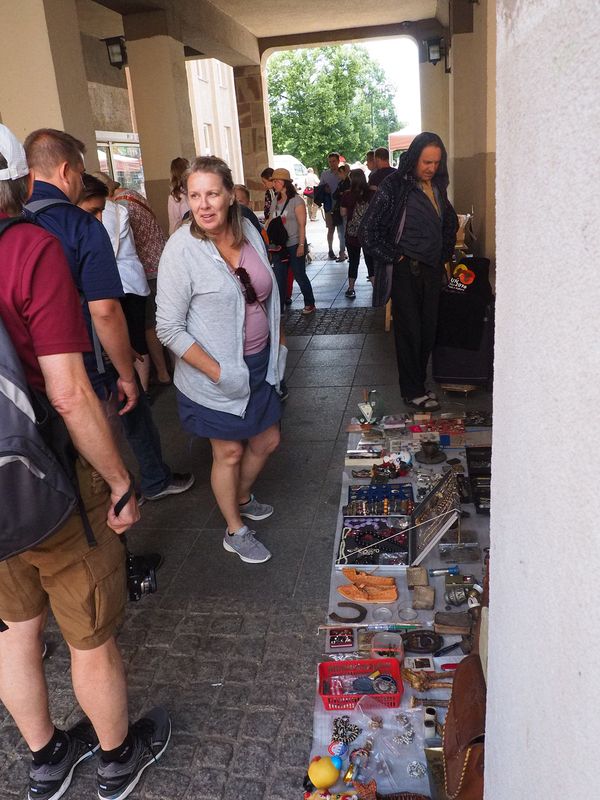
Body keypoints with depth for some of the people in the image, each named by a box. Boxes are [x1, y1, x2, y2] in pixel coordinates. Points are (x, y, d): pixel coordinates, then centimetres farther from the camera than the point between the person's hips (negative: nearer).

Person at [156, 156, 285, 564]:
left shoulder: (249, 232, -1)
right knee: (229, 452, 10)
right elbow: (169, 328, -19)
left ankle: (242, 498, 49)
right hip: (215, 376, -6)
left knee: (267, 441, 19)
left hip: (260, 363, 6)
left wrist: (277, 343, 10)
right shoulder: (182, 249, -20)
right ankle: (235, 531, 34)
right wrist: (218, 372, -23)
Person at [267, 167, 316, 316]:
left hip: (294, 245, -6)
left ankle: (310, 304, 19)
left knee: (300, 275, 4)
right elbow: (270, 221, 13)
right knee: (279, 277, 6)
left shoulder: (296, 200, -8)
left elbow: (302, 224, -11)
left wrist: (301, 245, -16)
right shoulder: (275, 201, 9)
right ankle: (278, 308, 14)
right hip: (279, 245, 6)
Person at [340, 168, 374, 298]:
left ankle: (351, 289, 15)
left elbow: (343, 213, -1)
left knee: (353, 262, 11)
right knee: (370, 261, 10)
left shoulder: (347, 196, -11)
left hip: (352, 235, -1)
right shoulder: (371, 195, -6)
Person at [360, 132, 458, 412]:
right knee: (409, 332, 1)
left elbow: (450, 221, 26)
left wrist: (445, 254, 16)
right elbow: (368, 230, -14)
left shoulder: (437, 186, 10)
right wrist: (394, 257, -11)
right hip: (406, 271, -6)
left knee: (428, 331, 10)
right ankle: (412, 392, 13)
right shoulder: (395, 186, -11)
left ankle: (419, 384, 24)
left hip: (432, 270, 6)